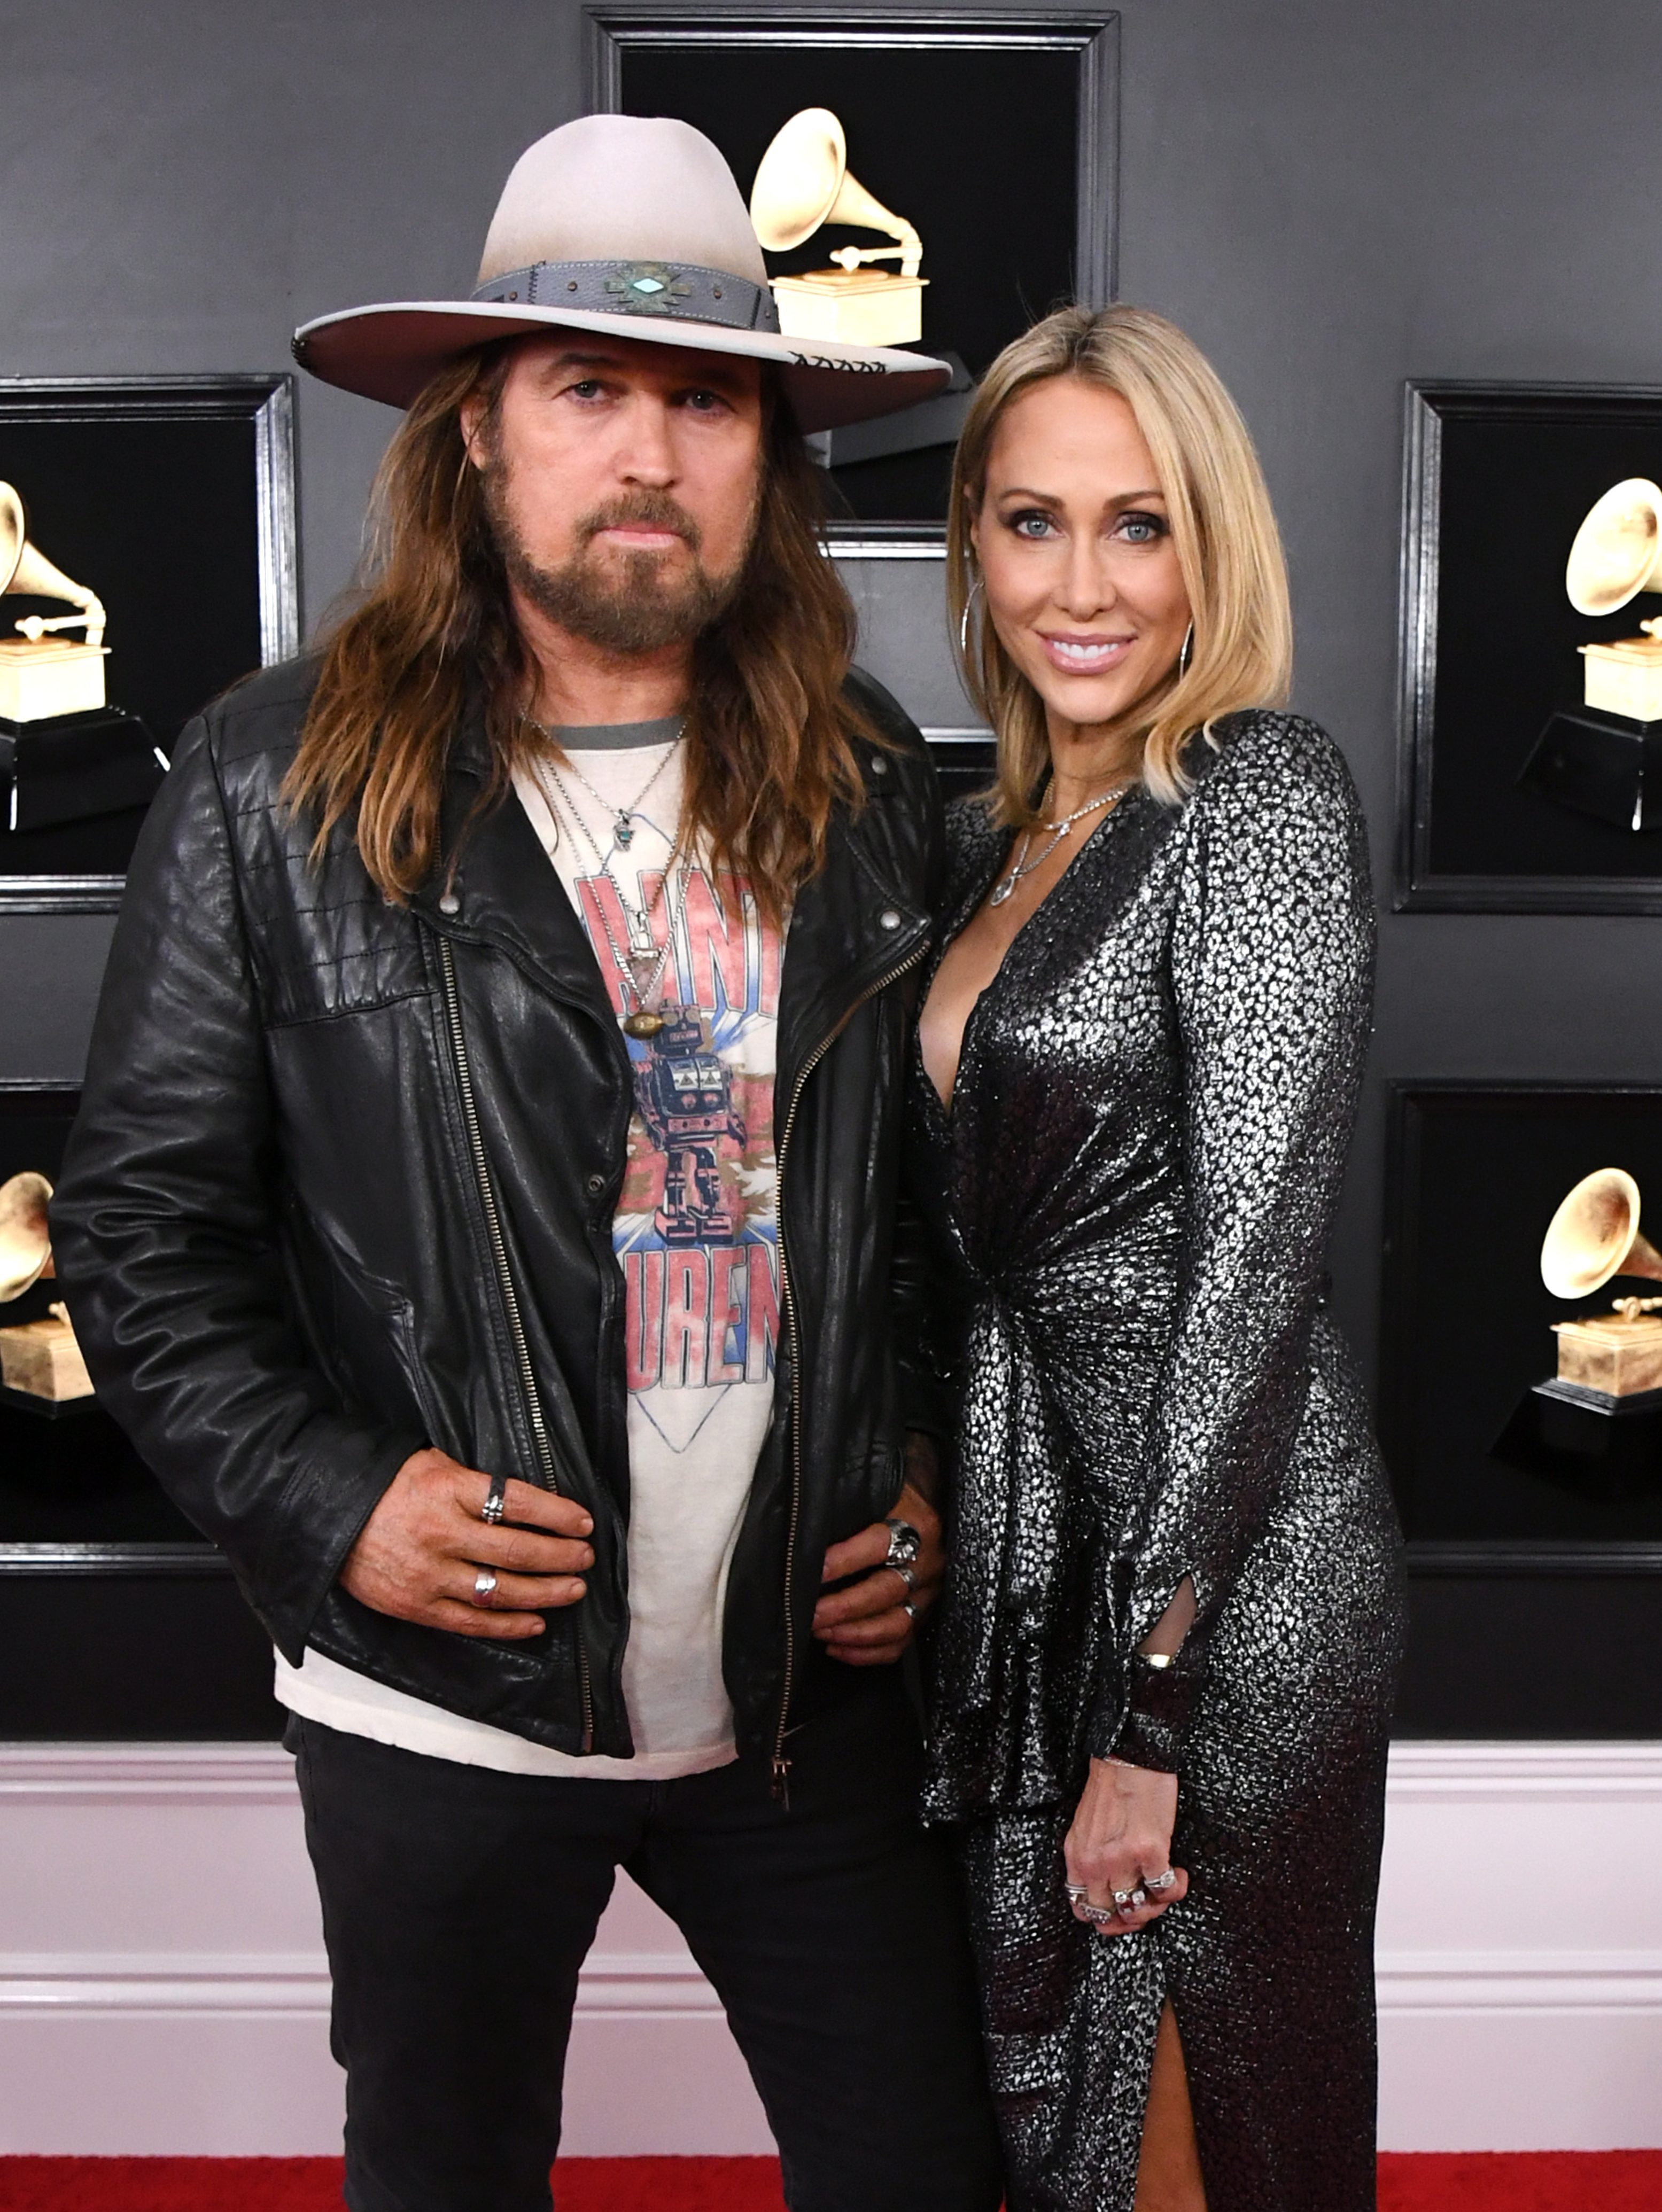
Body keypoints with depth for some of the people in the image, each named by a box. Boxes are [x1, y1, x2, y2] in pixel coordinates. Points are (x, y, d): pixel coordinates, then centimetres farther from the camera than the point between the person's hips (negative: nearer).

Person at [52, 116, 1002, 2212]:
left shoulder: (869, 791, 1)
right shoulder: (277, 784, -8)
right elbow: (141, 1225, -5)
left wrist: (933, 1484, 2)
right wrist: (323, 1501, -15)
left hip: (815, 1683, 2)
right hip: (440, 1702, -1)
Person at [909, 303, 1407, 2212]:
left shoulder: (1260, 797, -14)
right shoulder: (992, 837, 9)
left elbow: (1256, 1251, -20)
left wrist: (1149, 1706, -20)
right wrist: (922, 1528, 11)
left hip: (1228, 1587, -7)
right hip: (1032, 1553, 7)